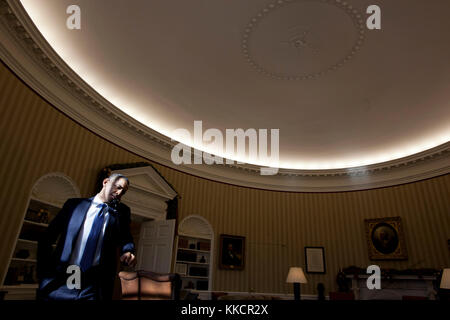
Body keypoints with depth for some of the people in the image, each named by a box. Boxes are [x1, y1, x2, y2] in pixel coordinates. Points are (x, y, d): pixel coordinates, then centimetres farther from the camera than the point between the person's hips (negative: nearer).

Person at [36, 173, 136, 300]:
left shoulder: (122, 211, 7)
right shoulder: (74, 204, 5)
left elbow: (125, 238, 2)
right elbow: (46, 239, 6)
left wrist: (128, 252, -20)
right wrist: (45, 274, -2)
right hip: (59, 282, 0)